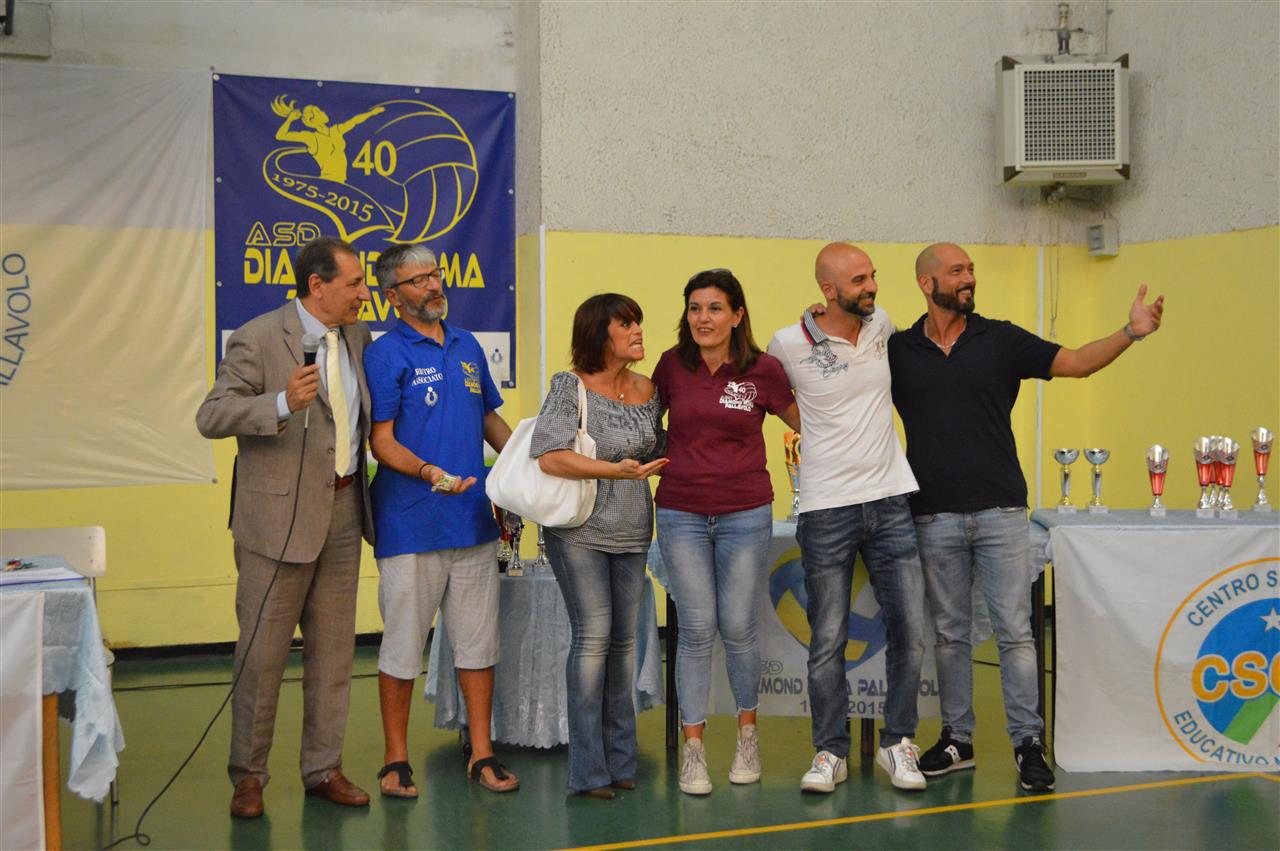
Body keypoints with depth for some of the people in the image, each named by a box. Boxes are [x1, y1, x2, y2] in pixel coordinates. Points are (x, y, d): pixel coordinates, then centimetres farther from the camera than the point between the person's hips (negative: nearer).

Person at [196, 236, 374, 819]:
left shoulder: (357, 335, 10)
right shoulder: (259, 338, -10)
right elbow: (211, 416, -16)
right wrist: (282, 404, -29)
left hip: (343, 512, 6)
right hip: (279, 516, -6)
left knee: (333, 651, 11)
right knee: (262, 654, 1)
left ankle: (323, 768, 21)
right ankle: (248, 776, 14)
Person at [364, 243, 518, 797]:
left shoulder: (467, 346, 13)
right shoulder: (385, 355, -6)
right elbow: (381, 441, -12)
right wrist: (428, 471, -27)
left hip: (474, 520, 6)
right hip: (411, 524, -5)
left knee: (478, 642, 10)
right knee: (402, 646, 3)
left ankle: (482, 756, 20)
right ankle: (396, 760, 16)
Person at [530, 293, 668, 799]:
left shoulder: (648, 390, 9)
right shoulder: (570, 387, -8)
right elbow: (549, 457, -19)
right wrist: (617, 470, -24)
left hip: (633, 531, 6)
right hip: (580, 529, -6)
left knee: (624, 639, 7)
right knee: (593, 635, -9)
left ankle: (620, 759, 16)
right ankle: (588, 770, -1)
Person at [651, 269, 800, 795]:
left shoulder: (763, 370, -3)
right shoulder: (672, 366, 1)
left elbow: (805, 421, 10)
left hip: (745, 515, -1)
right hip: (682, 515, 1)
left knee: (738, 628, 5)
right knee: (696, 630, 0)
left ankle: (747, 734, 26)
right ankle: (693, 749, 8)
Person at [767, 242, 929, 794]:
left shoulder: (881, 325, 5)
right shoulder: (788, 345, -7)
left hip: (891, 501, 4)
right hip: (826, 509, -3)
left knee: (909, 629, 2)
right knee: (828, 640, 2)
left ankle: (897, 744, 17)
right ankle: (830, 752, 15)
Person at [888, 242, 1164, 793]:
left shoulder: (1000, 340, 4)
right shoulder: (897, 351, 5)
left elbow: (1074, 362, 1)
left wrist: (1132, 332, -15)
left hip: (1001, 513, -1)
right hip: (935, 517, 1)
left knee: (1014, 631, -1)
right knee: (949, 633, 9)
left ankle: (1028, 743, 7)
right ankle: (956, 739, 20)